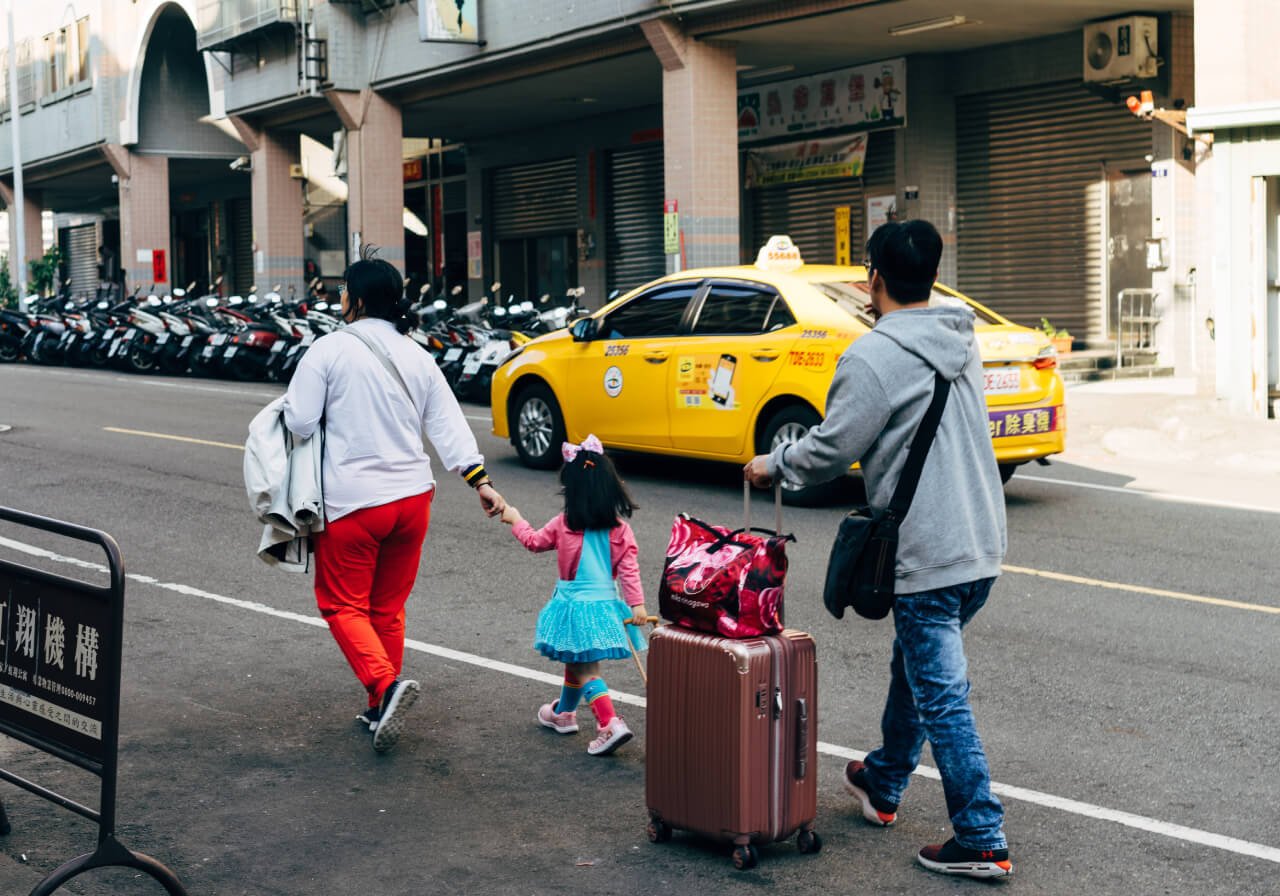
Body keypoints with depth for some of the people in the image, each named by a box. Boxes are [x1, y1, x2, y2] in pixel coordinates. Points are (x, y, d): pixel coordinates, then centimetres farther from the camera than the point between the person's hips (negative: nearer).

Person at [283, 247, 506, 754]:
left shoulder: (330, 349, -10)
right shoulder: (418, 358, 7)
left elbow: (299, 423, -12)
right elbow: (448, 426, 3)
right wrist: (479, 480, 4)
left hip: (352, 502, -5)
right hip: (412, 497, 6)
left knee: (343, 605, 5)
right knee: (388, 609, 16)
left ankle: (386, 685, -17)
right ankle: (379, 711, 23)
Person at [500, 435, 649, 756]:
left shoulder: (563, 525, -8)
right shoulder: (620, 530, -4)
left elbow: (534, 541, 9)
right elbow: (628, 569, -8)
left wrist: (515, 520, 26)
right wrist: (637, 603, -7)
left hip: (574, 606, -4)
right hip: (605, 605, 4)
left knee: (585, 670, -2)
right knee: (575, 663, 24)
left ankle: (610, 724, -18)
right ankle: (564, 714, 43)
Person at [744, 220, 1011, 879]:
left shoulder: (873, 358, -16)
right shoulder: (961, 341, 9)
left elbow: (828, 453, -12)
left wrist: (773, 465, 7)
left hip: (928, 558, -9)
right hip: (983, 548, 9)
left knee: (943, 699, -2)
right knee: (913, 668, 24)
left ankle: (982, 841, 3)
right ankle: (883, 784, 42)